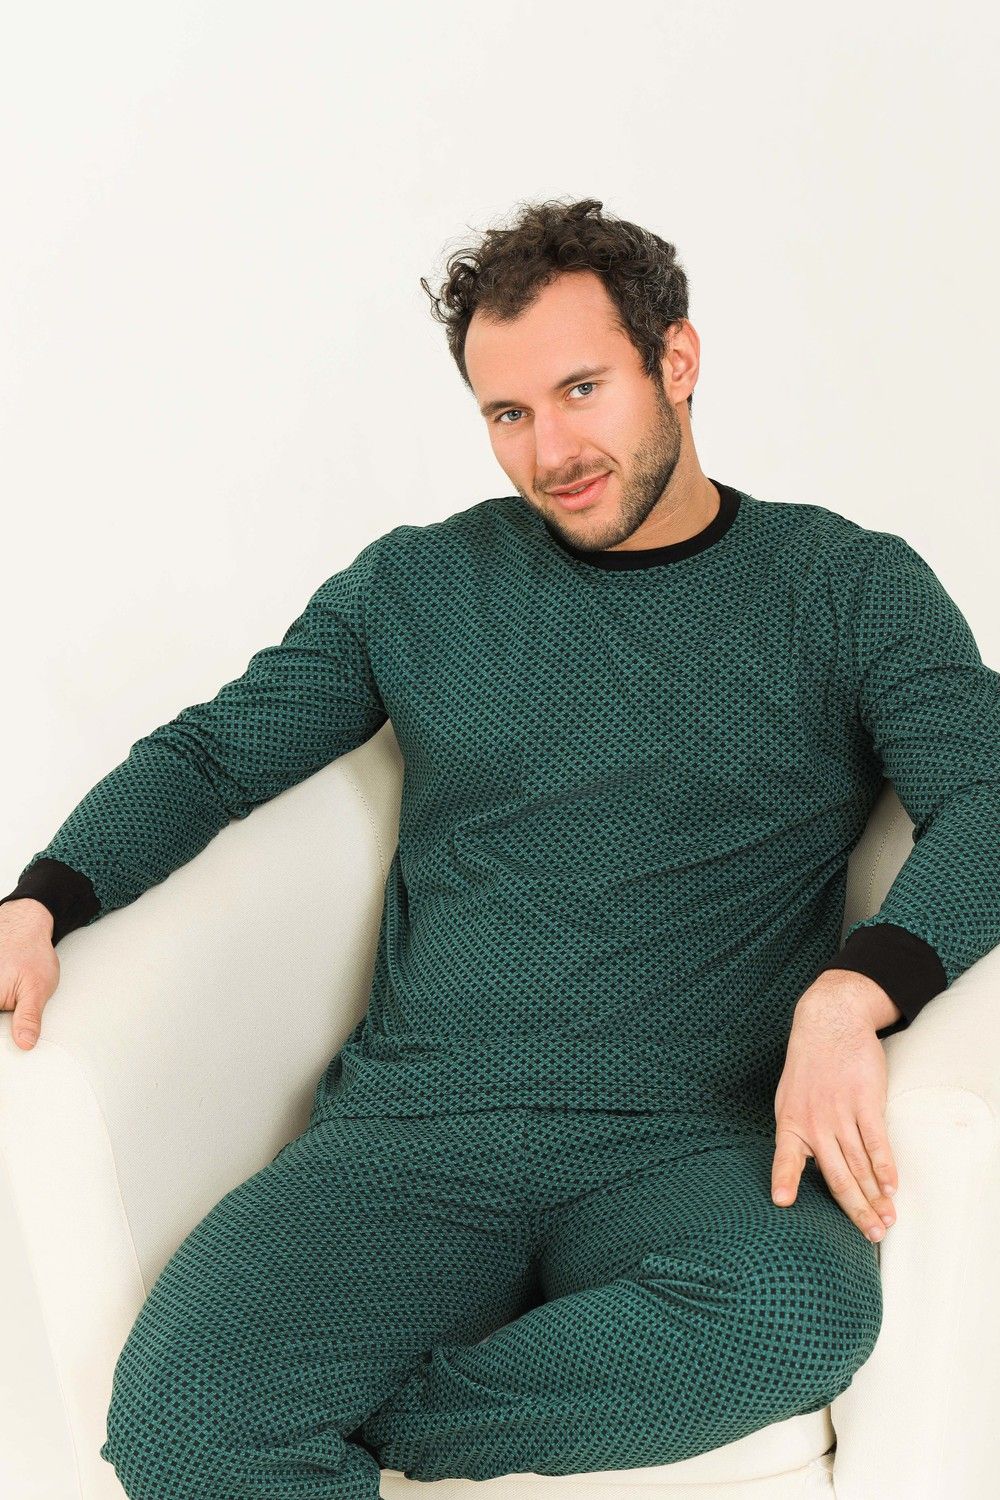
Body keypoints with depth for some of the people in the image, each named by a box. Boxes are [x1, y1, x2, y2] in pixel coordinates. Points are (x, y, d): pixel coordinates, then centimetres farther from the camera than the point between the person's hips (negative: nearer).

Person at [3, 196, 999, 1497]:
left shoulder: (849, 586, 9)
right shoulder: (416, 585, 15)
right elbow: (210, 755, 17)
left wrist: (850, 995, -22)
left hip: (701, 1145, 1)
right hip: (416, 1126, 0)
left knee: (796, 1320, -36)